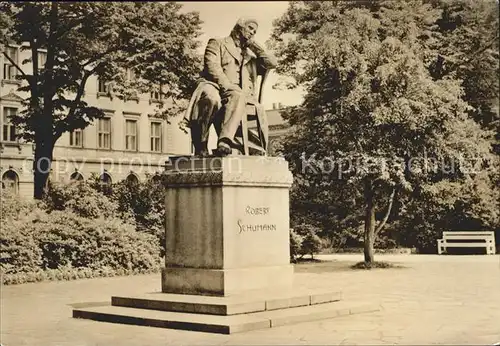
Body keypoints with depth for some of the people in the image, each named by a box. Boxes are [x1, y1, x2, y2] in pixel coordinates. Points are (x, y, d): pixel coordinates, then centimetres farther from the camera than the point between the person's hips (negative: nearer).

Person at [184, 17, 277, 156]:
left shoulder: (251, 56, 34)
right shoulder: (217, 43, 18)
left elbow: (272, 63, 21)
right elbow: (212, 66, 0)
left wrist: (253, 45, 21)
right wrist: (227, 86, -17)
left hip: (239, 94, 3)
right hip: (215, 86, -3)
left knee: (237, 97, -36)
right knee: (211, 98, -40)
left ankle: (225, 141, -54)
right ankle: (200, 146, -30)